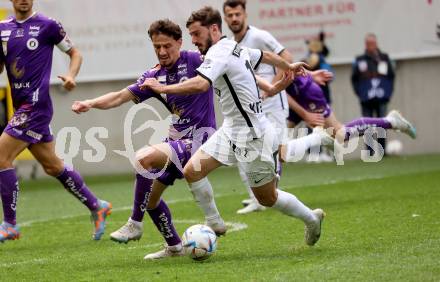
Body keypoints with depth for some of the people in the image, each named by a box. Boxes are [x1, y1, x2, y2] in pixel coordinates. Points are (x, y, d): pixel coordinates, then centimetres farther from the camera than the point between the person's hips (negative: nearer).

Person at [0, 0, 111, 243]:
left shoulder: (47, 26, -4)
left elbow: (75, 53, 6)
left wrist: (71, 75, -12)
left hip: (36, 103, -7)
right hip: (22, 106, 7)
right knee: (52, 166, 13)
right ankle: (96, 207, 26)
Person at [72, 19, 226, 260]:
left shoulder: (195, 61, -11)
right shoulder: (155, 76, 6)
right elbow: (120, 97, 3)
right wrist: (91, 103, -12)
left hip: (199, 137, -8)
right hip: (177, 140, 8)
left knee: (145, 157, -26)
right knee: (151, 195, 10)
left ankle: (135, 225, -14)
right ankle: (174, 247, 28)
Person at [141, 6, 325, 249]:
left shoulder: (219, 52, -20)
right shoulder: (236, 48, 7)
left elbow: (200, 84, -38)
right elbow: (265, 55, 27)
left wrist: (163, 88, -33)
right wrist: (288, 67, 46)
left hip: (253, 136, -9)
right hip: (230, 131, 9)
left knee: (267, 198, 6)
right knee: (191, 172, -4)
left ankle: (312, 219, 29)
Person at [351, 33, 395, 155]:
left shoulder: (384, 58, 7)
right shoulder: (360, 60, 3)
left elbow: (391, 75, 14)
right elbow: (354, 78, 8)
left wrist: (388, 92, 5)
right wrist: (360, 93, 0)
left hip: (381, 99, 1)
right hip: (366, 99, -1)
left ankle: (382, 149, 4)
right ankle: (370, 151, 4)